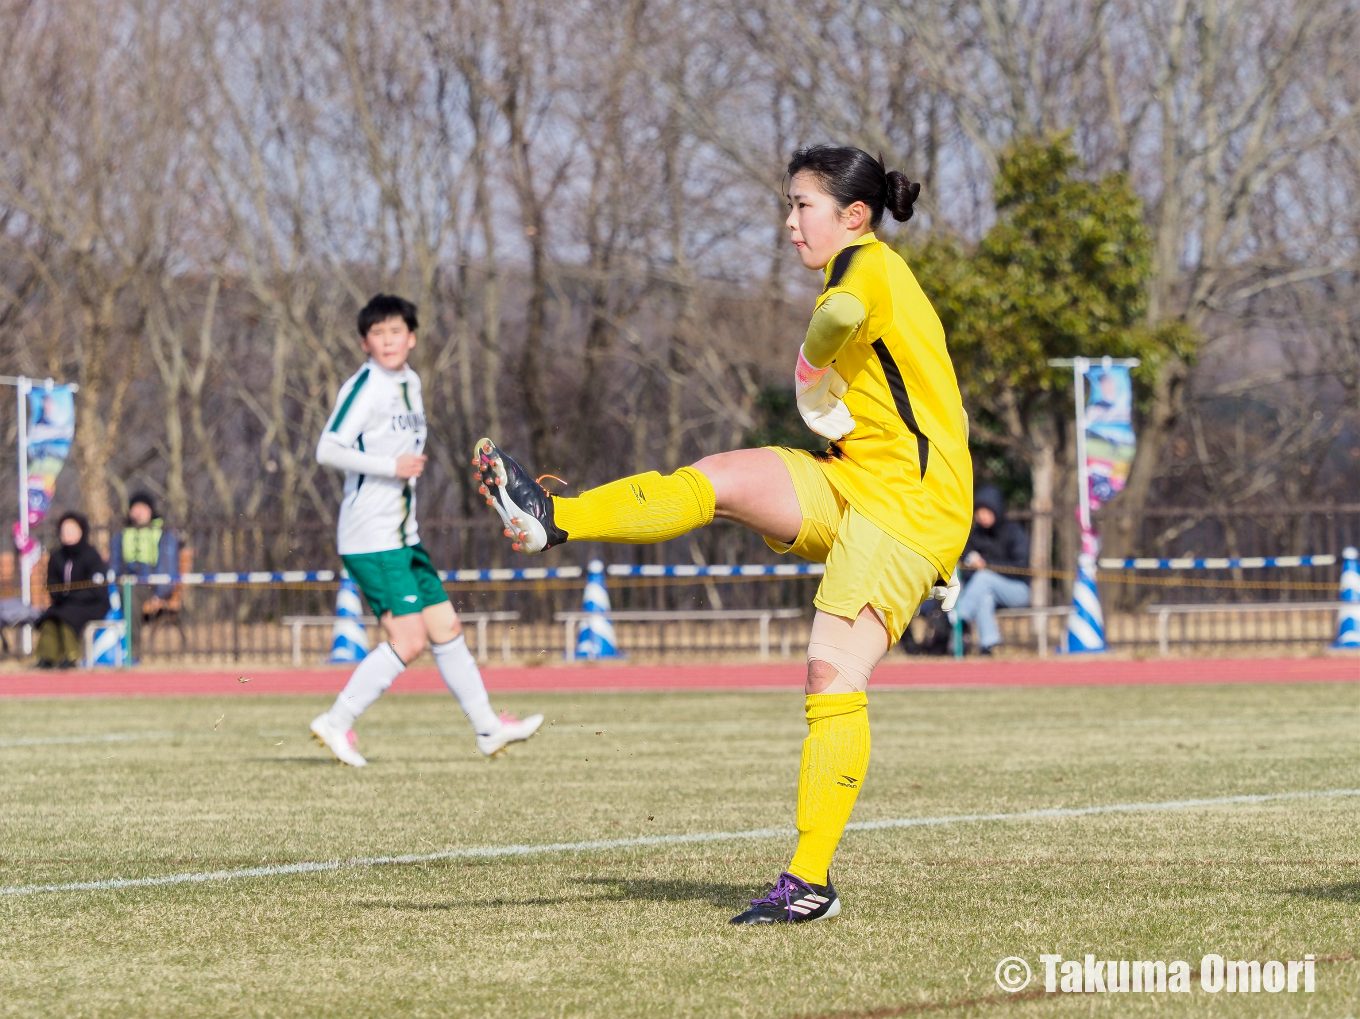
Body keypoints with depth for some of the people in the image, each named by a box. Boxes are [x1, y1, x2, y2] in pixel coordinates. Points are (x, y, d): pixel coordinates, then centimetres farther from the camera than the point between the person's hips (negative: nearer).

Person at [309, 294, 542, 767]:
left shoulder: (409, 383, 14)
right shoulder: (363, 386, -13)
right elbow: (327, 450, -21)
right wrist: (392, 466, -23)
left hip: (403, 537, 9)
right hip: (370, 538, -9)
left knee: (446, 626, 10)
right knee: (408, 639, -13)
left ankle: (487, 727, 18)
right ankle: (336, 723, -6)